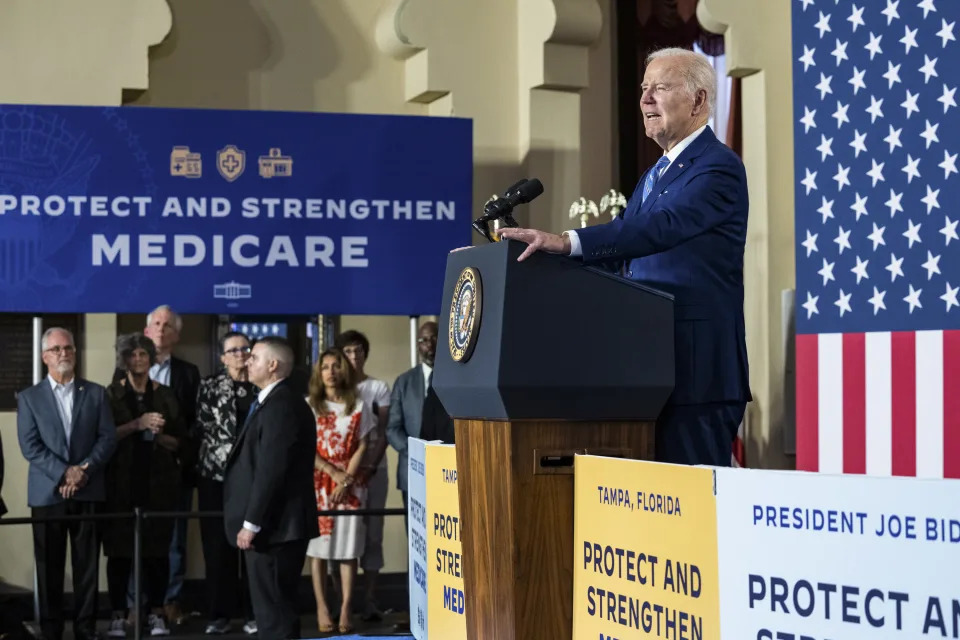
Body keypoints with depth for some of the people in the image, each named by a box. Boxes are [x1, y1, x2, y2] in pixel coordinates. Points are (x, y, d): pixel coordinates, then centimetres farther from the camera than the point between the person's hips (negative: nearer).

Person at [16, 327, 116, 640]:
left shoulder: (96, 393, 11)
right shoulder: (29, 398, 6)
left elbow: (108, 437, 3)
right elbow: (29, 446, -3)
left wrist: (84, 469, -12)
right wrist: (64, 473, -13)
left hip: (88, 492, 1)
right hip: (47, 493, -1)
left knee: (88, 565, 1)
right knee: (49, 567, 2)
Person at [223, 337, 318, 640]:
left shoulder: (281, 405, -16)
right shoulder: (278, 402, 16)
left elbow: (271, 469, -22)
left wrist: (251, 523, -19)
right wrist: (252, 521, 15)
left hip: (274, 525, -10)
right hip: (276, 523, 10)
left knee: (274, 610, -5)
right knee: (275, 607, 15)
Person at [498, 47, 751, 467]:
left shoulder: (718, 166, -9)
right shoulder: (655, 174, 21)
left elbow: (661, 227, -26)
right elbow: (623, 246, 20)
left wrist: (567, 242, -36)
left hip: (697, 369, -9)